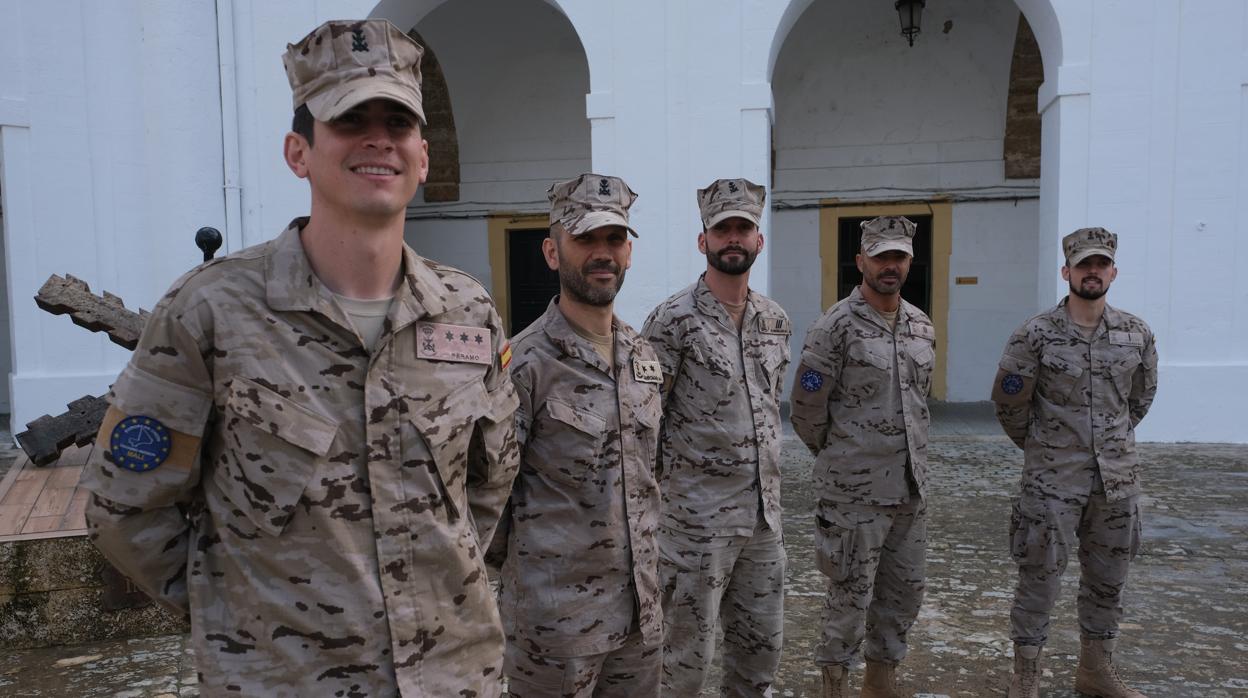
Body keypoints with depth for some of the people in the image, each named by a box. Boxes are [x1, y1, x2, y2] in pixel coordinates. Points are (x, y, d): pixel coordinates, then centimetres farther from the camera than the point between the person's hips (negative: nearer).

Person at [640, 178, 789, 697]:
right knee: (688, 650, 6)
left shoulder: (776, 319, 9)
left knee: (763, 643, 17)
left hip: (765, 512, 6)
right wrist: (667, 484, -9)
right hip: (696, 515, -6)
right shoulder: (673, 319, -11)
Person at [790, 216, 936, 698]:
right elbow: (807, 411, -9)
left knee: (906, 589, 16)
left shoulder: (923, 327, 8)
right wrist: (839, 457, 4)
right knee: (850, 594, 4)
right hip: (855, 491, -6)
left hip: (911, 486, 7)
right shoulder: (835, 327, -13)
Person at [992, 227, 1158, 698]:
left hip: (1118, 477, 4)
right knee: (1040, 577, 1)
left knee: (1108, 578, 15)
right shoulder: (1034, 336, -11)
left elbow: (1141, 398, 16)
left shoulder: (1137, 334, 2)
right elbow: (1009, 403, -2)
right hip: (1051, 480, -4)